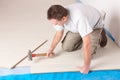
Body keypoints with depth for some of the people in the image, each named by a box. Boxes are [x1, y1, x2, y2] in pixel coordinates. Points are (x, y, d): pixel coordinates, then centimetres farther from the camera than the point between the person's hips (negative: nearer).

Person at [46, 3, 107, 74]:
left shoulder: (79, 18, -47)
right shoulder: (59, 17, -25)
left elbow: (86, 44, -43)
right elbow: (59, 33, -2)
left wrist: (86, 66, -38)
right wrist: (51, 49, -5)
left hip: (94, 25, -6)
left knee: (88, 52, -18)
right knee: (66, 47, -2)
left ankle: (99, 36, 10)